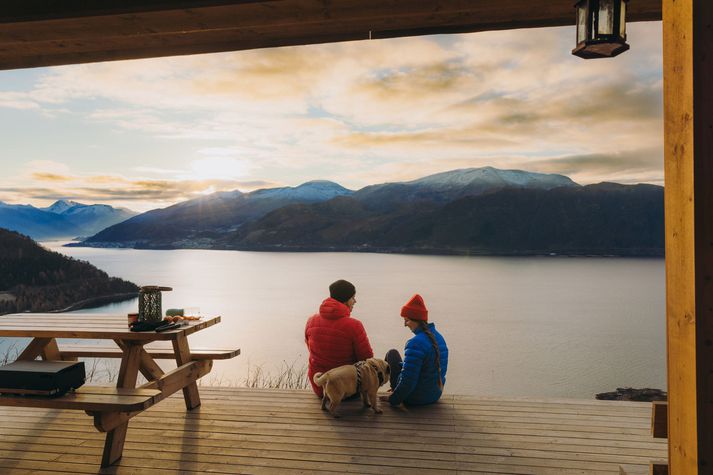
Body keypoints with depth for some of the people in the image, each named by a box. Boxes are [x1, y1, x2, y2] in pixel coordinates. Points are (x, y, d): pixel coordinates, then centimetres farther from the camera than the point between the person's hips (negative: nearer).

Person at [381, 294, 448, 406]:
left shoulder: (416, 343, -26)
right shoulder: (438, 337, 1)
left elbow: (408, 379, -26)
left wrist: (394, 399, -12)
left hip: (415, 398, -8)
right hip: (435, 395, 8)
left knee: (392, 354, 11)